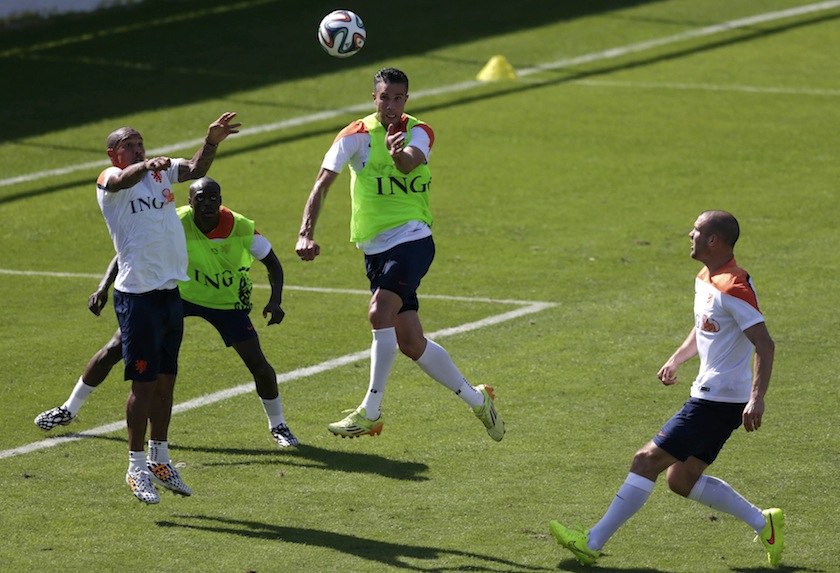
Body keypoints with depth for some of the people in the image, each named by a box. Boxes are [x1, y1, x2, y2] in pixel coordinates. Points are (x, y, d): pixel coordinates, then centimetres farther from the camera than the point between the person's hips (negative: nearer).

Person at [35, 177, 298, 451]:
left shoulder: (240, 228, -23)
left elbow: (272, 262, -8)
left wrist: (275, 301, -23)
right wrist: (103, 288, -31)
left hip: (226, 301, 0)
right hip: (177, 293, 0)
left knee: (257, 364, -11)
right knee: (115, 349, -4)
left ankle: (277, 425, 18)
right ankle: (69, 410, 15)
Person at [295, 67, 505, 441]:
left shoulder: (419, 133, -1)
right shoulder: (356, 135, -1)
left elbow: (410, 162, -24)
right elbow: (322, 183, -8)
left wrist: (400, 154, -49)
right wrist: (306, 234, -21)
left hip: (412, 239, -3)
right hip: (375, 248, 3)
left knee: (379, 312, -26)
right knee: (410, 343, 5)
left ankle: (371, 412, -18)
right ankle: (476, 399, 23)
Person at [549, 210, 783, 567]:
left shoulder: (734, 288, -19)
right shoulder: (705, 280, 12)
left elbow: (765, 344, -23)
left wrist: (757, 399, -29)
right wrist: (677, 358, 19)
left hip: (718, 401, -10)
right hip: (709, 395, 10)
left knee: (647, 461, -9)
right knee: (681, 479, 12)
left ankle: (592, 544, -5)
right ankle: (763, 523, 16)